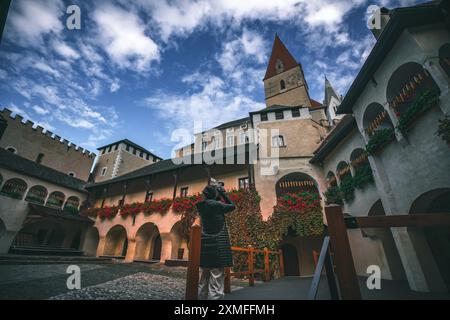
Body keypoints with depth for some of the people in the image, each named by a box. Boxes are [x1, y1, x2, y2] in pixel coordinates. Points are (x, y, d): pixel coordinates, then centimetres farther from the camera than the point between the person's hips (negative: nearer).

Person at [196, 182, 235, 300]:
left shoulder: (202, 206, 6)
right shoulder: (215, 205, -15)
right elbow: (232, 206, -1)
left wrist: (220, 196, 16)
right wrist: (223, 193, 3)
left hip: (205, 245, 8)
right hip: (217, 245, -8)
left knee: (205, 276, 17)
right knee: (217, 277, -4)